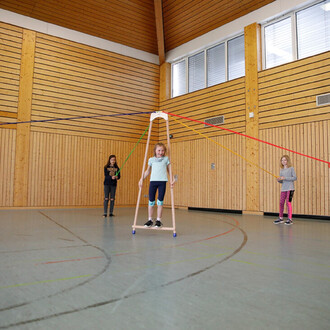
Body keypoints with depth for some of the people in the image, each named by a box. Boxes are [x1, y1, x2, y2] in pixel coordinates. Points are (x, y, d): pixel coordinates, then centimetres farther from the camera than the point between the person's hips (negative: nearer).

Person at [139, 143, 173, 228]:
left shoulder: (166, 159, 8)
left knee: (160, 201, 0)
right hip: (153, 181, 1)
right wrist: (141, 179, 8)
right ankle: (150, 220, 13)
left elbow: (169, 170, 10)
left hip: (162, 181, -1)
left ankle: (158, 220, 8)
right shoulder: (151, 159, 10)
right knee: (151, 201, 3)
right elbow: (147, 171, 16)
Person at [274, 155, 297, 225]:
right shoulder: (281, 170, 14)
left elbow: (295, 177, -9)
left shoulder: (291, 168, -1)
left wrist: (285, 178, -15)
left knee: (288, 202, -9)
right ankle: (280, 218, 17)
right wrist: (279, 180, -6)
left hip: (290, 188, -5)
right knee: (281, 203, 5)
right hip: (283, 188, 5)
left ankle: (290, 219, -3)